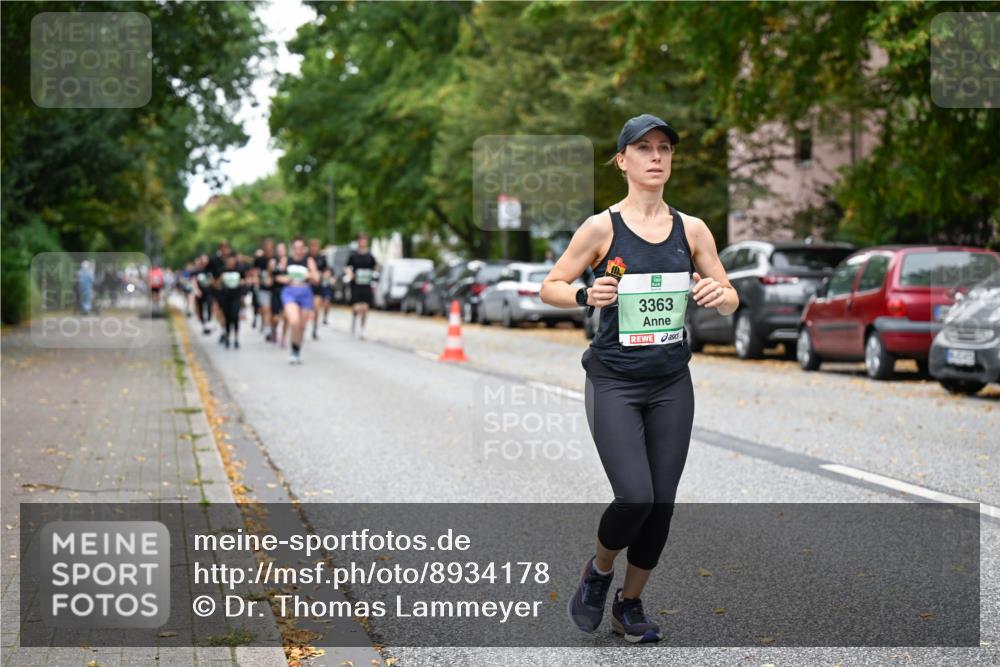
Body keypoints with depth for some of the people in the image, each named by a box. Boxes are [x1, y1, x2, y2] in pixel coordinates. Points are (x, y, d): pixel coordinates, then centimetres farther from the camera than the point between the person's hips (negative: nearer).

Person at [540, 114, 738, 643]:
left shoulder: (691, 229, 3)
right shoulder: (602, 227, -6)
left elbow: (730, 299, 9)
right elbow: (549, 287, 0)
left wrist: (718, 296, -14)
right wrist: (586, 296, -21)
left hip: (671, 384, 4)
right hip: (614, 384, -4)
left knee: (661, 504, 5)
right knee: (635, 498, -15)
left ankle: (629, 605, 26)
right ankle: (598, 572, 17)